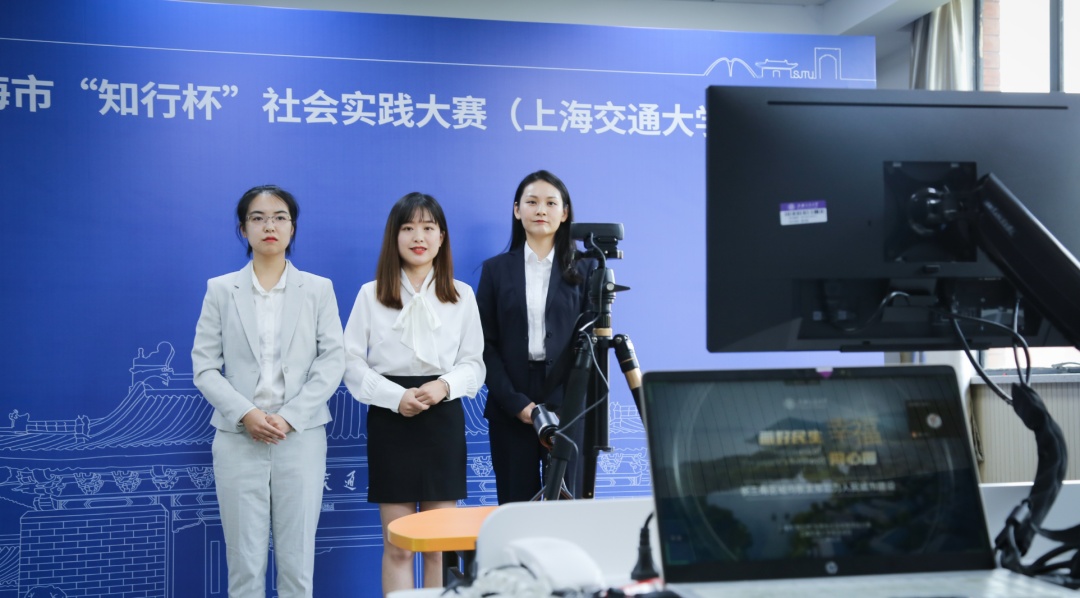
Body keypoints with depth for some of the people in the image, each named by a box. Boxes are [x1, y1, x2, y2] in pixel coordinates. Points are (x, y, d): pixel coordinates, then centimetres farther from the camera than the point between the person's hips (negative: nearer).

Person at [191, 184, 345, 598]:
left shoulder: (318, 289, 7)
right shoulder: (221, 290, 7)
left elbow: (333, 362, 0)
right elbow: (204, 366, 3)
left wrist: (289, 418, -11)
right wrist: (245, 414, -12)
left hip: (301, 438, 0)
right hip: (238, 440, 0)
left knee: (297, 562, 2)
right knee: (244, 562, 2)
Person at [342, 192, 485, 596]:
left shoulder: (462, 296, 7)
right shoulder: (371, 294, 2)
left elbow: (473, 364, 6)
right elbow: (353, 365, 0)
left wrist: (445, 385, -15)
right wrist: (396, 396, -14)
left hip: (444, 419, 1)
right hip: (390, 419, -1)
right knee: (397, 547, 1)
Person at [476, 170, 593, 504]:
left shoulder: (582, 270, 7)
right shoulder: (496, 269, 8)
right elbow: (486, 344, 3)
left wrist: (565, 405, -8)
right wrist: (515, 402, -9)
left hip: (567, 403, 0)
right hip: (510, 407, 1)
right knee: (515, 504, 3)